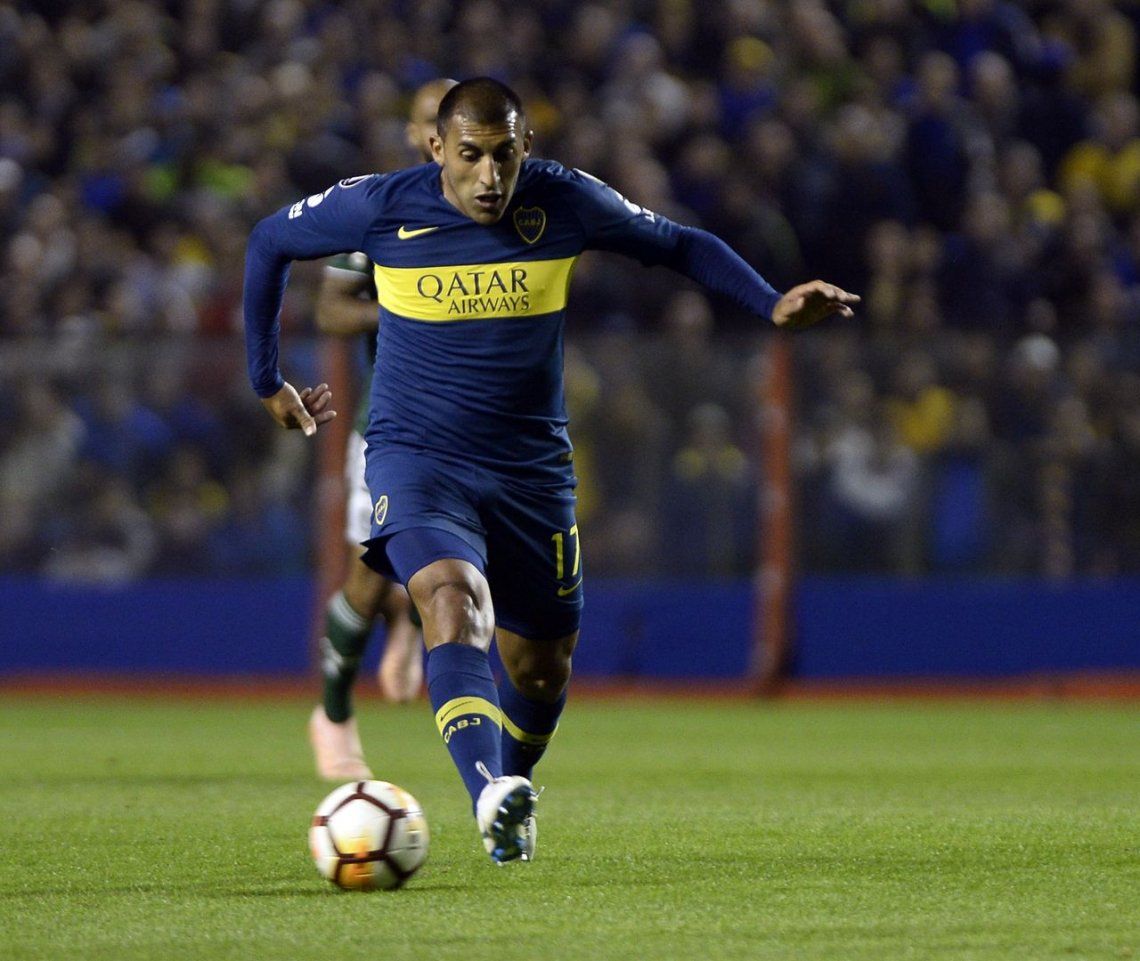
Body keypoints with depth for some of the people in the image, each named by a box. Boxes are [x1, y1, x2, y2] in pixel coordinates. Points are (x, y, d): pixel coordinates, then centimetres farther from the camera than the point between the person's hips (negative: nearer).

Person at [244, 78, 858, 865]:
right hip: (416, 456, -3)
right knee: (452, 596, -32)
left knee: (542, 669, 11)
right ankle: (492, 798, -48)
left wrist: (773, 306, -10)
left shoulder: (566, 203, -8)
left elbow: (680, 245, 6)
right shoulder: (379, 208, -11)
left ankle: (509, 795, 42)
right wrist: (267, 379, 12)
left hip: (531, 467, 3)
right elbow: (270, 244, 7)